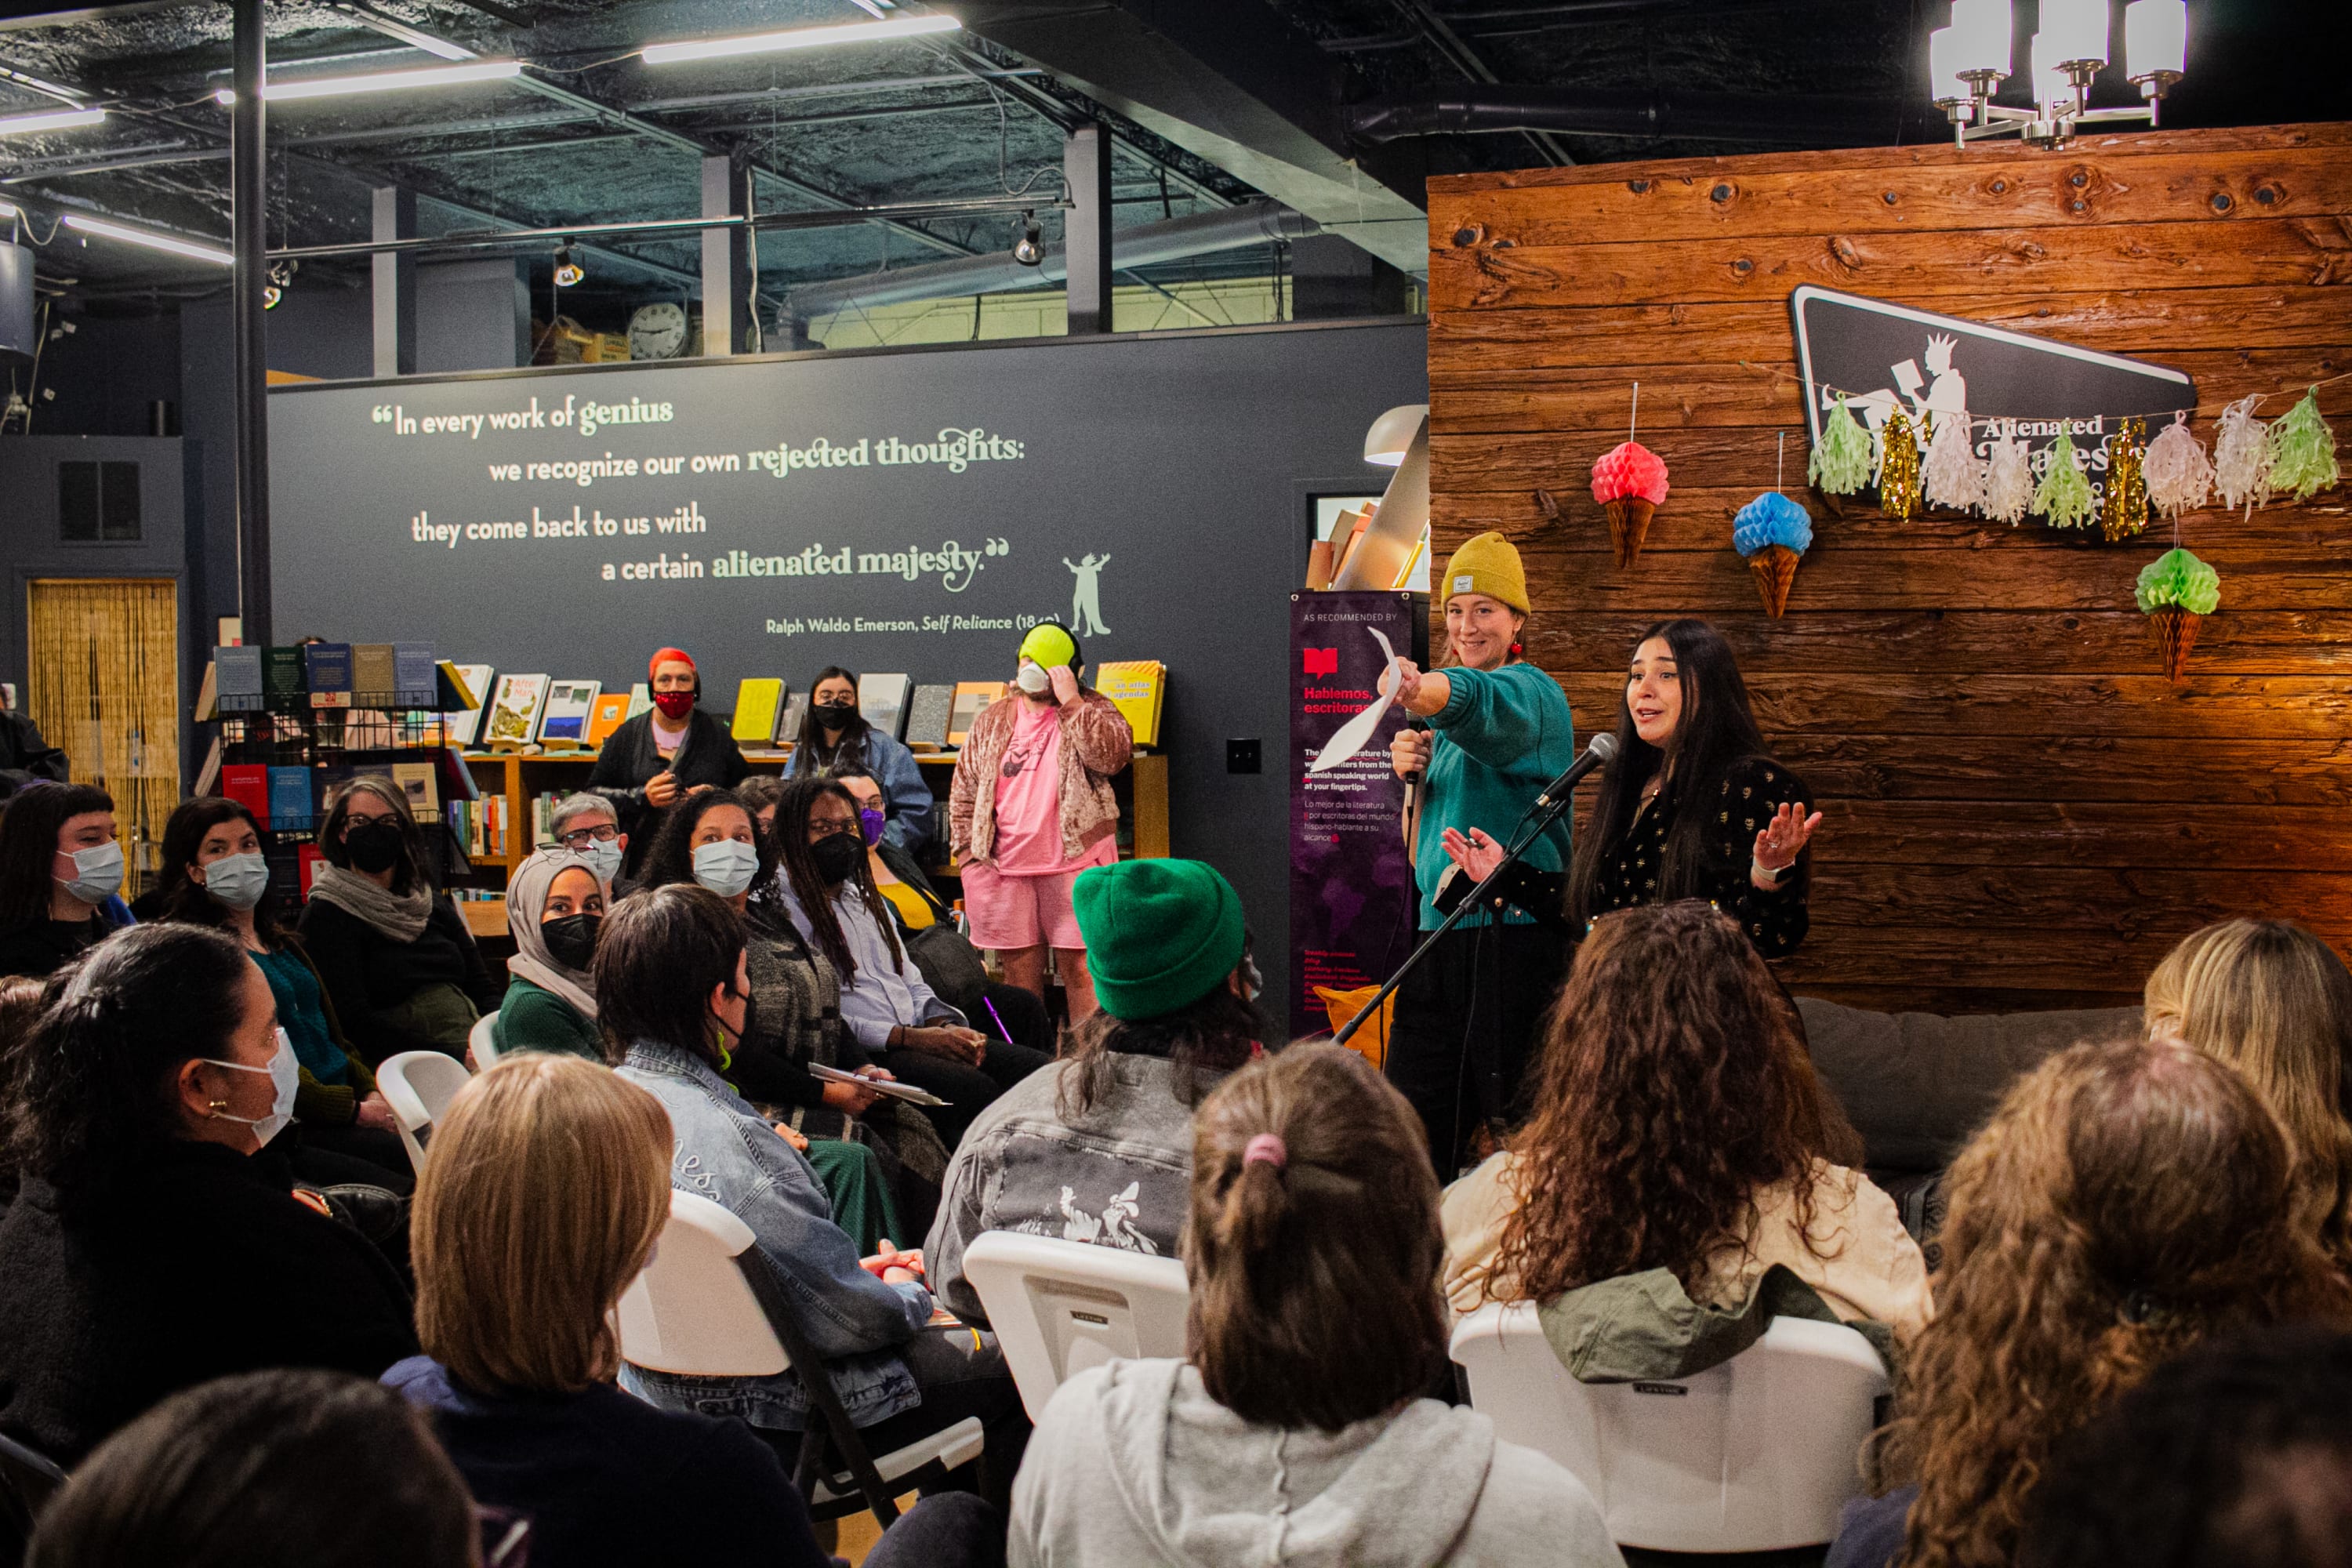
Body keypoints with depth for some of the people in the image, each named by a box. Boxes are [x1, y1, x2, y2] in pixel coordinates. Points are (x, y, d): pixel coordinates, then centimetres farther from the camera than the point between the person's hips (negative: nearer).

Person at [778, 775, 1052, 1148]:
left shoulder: (867, 897, 25)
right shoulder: (782, 907, -3)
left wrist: (945, 1026, 3)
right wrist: (911, 1037, -16)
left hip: (919, 1035, 8)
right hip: (860, 1054, -8)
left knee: (1040, 1069, -14)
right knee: (974, 1089, -32)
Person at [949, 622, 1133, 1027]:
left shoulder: (1092, 710, 4)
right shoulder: (992, 721, 13)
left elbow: (1113, 754, -17)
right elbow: (964, 791, 15)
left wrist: (1071, 701, -15)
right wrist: (970, 855, 6)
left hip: (1074, 863, -3)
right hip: (1005, 869, 3)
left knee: (1081, 967, -4)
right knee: (1020, 970, 9)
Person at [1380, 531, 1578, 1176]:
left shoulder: (1529, 691, -7)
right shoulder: (1447, 725, 18)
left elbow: (1480, 701, -34)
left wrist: (1422, 690, -56)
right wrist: (1410, 772, 2)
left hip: (1514, 932, -7)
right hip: (1440, 932, 8)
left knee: (1512, 1121, -2)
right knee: (1414, 1116, 8)